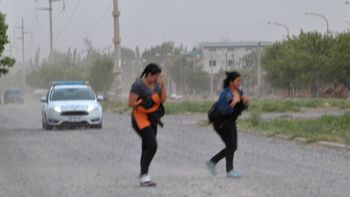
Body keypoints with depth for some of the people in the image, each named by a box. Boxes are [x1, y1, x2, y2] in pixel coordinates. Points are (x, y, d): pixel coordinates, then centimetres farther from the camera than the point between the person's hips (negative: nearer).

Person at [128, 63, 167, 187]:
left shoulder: (155, 84, 9)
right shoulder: (138, 85, -14)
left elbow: (163, 99, 3)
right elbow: (131, 103, -16)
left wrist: (162, 85, -7)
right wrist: (144, 103, -24)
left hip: (151, 119, 8)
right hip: (140, 118, -8)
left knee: (147, 148, 12)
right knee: (152, 146, -19)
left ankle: (143, 177, 21)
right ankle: (144, 176, -18)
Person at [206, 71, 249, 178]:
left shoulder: (239, 92, 2)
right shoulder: (224, 94, -20)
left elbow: (241, 108, 7)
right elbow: (222, 110, -25)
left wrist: (246, 101, -12)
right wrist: (233, 103, -34)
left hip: (230, 122, 8)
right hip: (221, 122, -8)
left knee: (232, 147, 9)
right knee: (231, 146, -11)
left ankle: (212, 162, 21)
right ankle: (229, 170, -2)